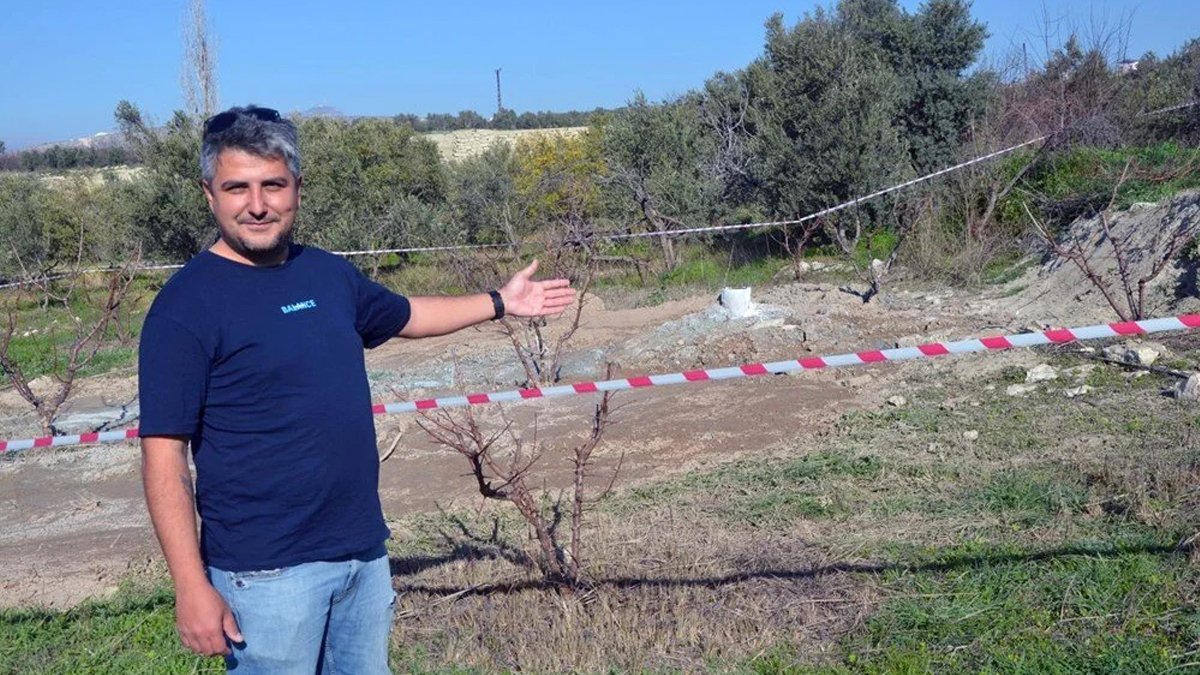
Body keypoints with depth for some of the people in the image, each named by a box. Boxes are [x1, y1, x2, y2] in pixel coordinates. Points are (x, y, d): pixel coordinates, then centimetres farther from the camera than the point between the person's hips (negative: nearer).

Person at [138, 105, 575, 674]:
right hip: (266, 573, -6)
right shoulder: (186, 306, -13)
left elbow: (402, 315, 26)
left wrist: (499, 302, 31)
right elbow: (164, 456, -15)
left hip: (364, 553, 7)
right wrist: (192, 588, -19)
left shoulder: (327, 273, 6)